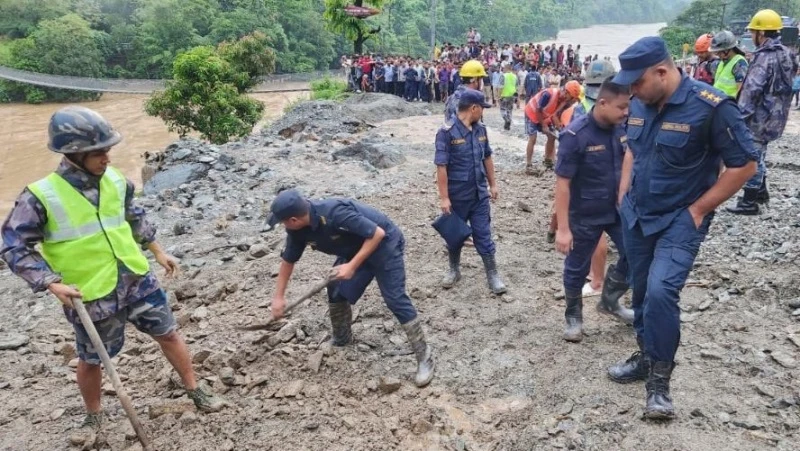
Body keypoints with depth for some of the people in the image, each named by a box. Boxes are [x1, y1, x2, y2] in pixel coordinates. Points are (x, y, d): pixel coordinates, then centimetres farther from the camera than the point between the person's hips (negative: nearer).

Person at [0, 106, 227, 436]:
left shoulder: (115, 180, -3)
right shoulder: (41, 196, -18)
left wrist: (158, 252, 19)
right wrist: (52, 283, -22)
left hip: (136, 278, 4)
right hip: (91, 295, -4)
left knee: (168, 333, 12)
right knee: (91, 360, 15)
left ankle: (196, 392, 30)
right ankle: (94, 418, 41)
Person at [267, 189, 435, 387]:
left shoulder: (335, 213, -37)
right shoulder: (298, 230, -11)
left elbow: (377, 233, -32)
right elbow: (288, 260, 6)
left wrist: (352, 267, -31)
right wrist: (278, 296, 7)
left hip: (384, 245, -8)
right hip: (355, 249, 8)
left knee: (395, 300, -12)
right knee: (337, 292, 7)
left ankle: (424, 357, -6)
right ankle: (341, 340, 32)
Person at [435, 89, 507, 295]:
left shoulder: (481, 130, 3)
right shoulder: (447, 132, -15)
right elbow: (441, 166, -16)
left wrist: (493, 184, 15)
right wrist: (444, 197, -17)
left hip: (479, 194, 4)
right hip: (457, 195, -4)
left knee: (483, 235, 8)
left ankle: (492, 274, 16)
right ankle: (454, 270, 33)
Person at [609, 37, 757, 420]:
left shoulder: (710, 106, -20)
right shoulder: (640, 104, -1)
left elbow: (744, 164, -13)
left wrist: (699, 209, -12)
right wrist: (623, 195, 10)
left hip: (680, 220, -6)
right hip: (636, 216, 6)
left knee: (661, 291, -19)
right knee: (641, 289, 14)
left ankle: (660, 378, -2)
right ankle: (646, 356, 33)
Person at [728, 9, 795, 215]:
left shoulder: (764, 57, -20)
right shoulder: (786, 54, 10)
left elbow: (751, 90, -23)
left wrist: (739, 116, -18)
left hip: (759, 116, -9)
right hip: (775, 115, 9)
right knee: (758, 154, 23)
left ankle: (749, 202, 4)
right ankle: (761, 191, 34)